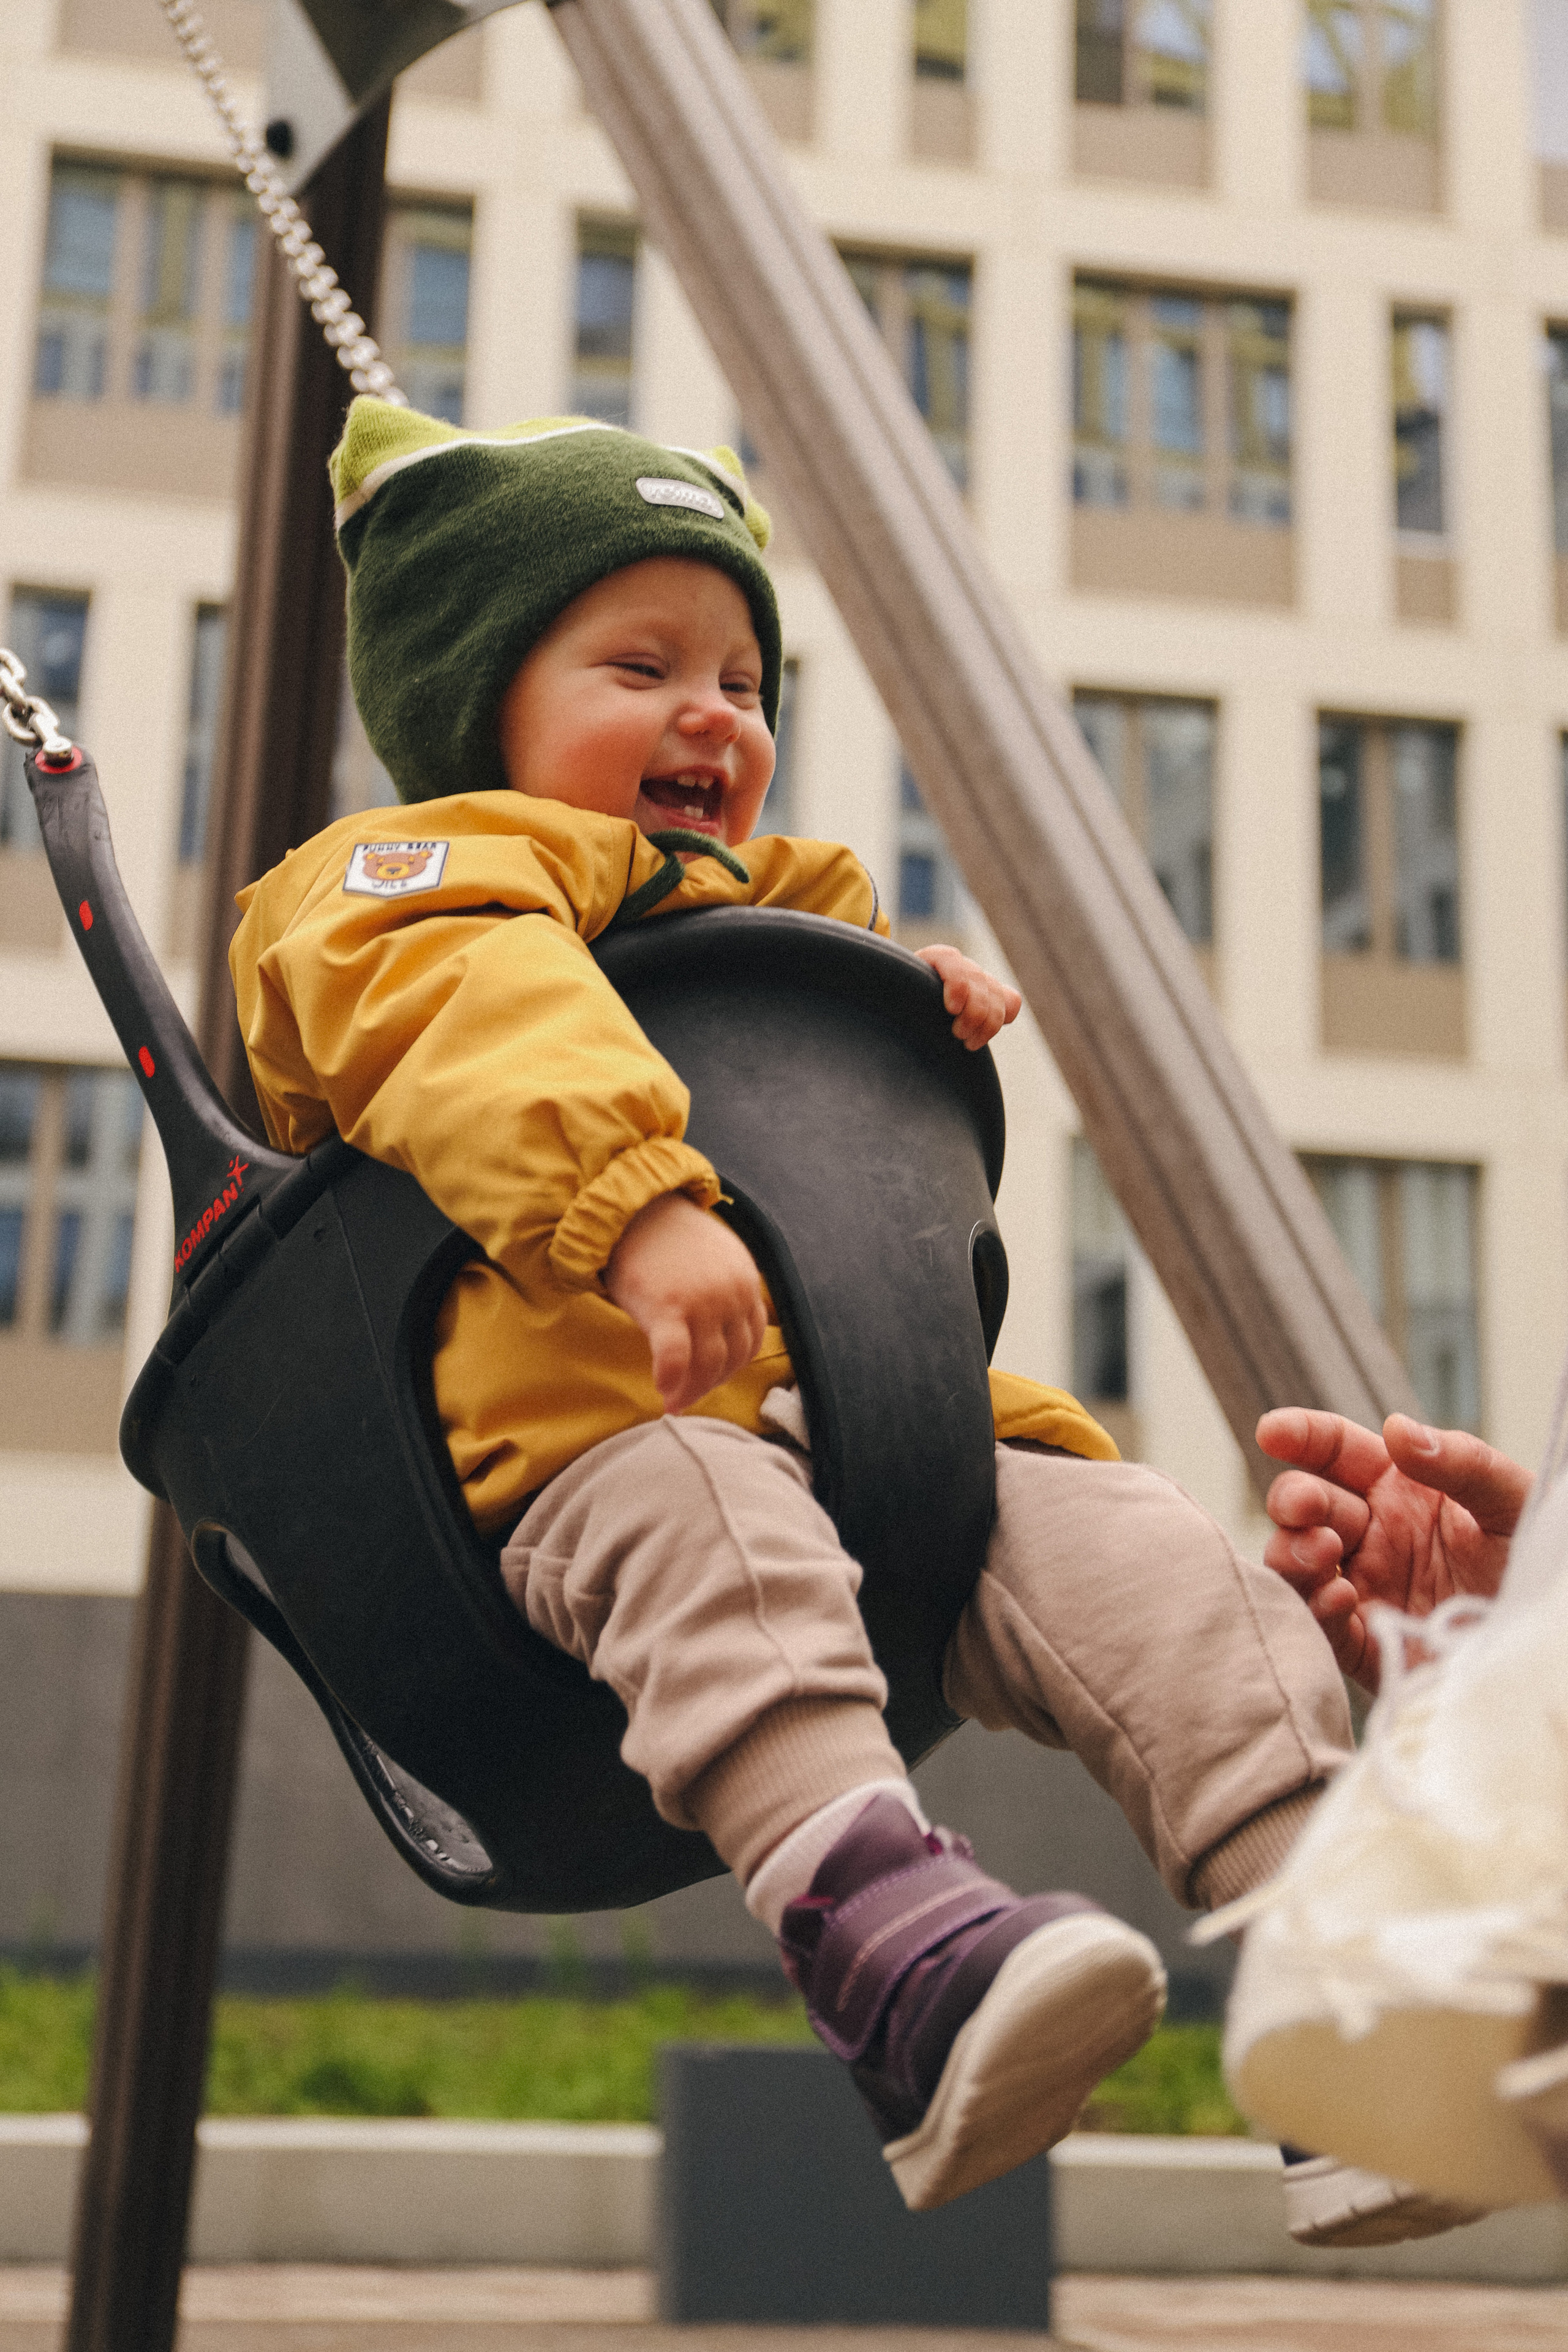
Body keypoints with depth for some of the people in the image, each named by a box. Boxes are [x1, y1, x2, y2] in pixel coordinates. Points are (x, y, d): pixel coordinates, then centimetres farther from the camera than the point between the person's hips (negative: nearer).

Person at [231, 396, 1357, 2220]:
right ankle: (884, 1941, -57)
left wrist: (920, 1004, 23)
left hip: (890, 1412, 7)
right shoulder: (421, 877, 10)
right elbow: (473, 1022, -15)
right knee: (706, 1524, -41)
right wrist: (638, 1209, -35)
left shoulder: (781, 908, 38)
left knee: (1141, 1551, -17)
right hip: (605, 1415, -7)